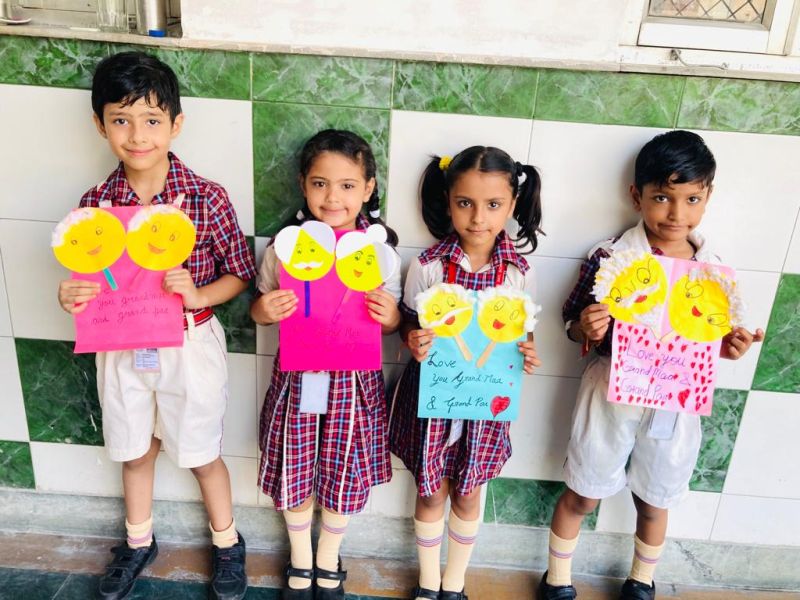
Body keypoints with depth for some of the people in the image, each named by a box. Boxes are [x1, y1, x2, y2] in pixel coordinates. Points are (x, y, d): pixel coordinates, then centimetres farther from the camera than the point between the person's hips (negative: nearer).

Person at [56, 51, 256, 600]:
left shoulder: (207, 198, -16)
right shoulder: (94, 204, -6)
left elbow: (240, 274, -7)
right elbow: (90, 281, 5)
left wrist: (198, 296, -25)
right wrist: (72, 297, -17)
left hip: (190, 346, -3)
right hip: (122, 349, 4)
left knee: (200, 455, 14)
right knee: (135, 451, 23)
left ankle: (227, 541, 41)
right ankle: (139, 543, 48)